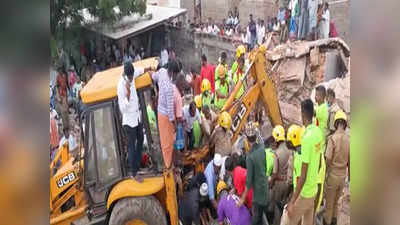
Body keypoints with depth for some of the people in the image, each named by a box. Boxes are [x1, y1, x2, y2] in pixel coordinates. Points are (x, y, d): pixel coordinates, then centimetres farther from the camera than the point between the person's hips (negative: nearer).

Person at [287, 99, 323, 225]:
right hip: (314, 188, 8)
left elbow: (303, 175, -26)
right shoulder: (318, 132, -1)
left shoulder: (307, 138, -27)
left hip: (305, 192, -8)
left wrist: (292, 202, -22)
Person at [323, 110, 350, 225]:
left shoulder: (332, 138, -19)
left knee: (329, 204, 11)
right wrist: (349, 175, 19)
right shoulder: (349, 139, -5)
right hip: (342, 176, 5)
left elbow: (328, 160, -19)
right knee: (335, 203, 23)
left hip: (332, 175, -5)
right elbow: (349, 161, 4)